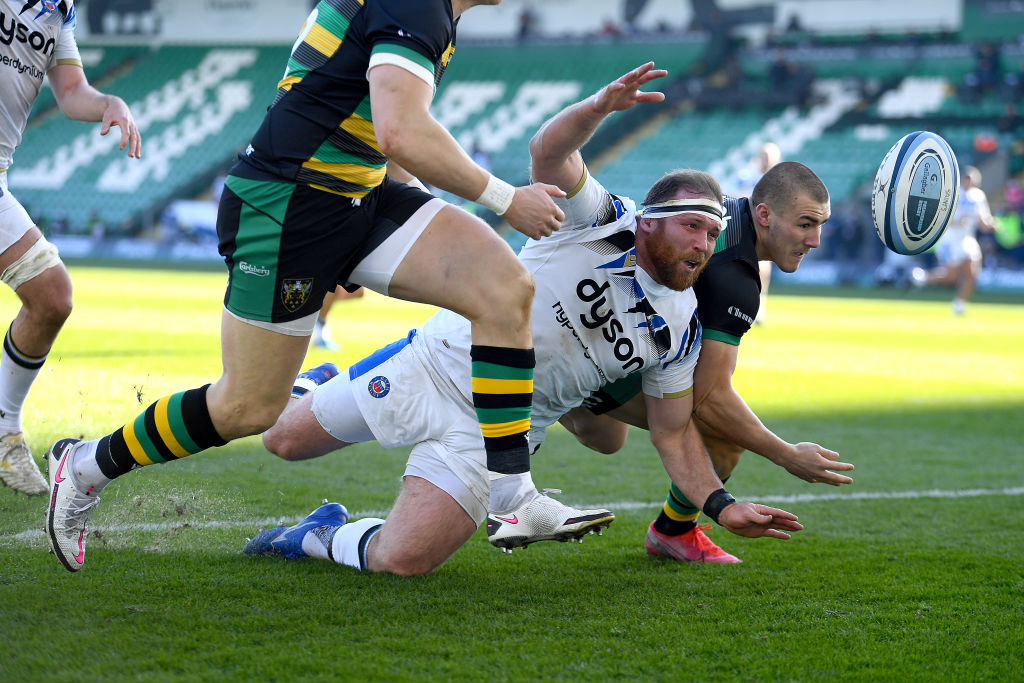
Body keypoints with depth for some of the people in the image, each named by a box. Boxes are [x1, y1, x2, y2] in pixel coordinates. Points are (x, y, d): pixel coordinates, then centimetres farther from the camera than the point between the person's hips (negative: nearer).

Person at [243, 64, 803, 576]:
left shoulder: (680, 330, -2)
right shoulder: (601, 219, -11)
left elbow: (673, 435, 6)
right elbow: (547, 152, -28)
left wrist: (722, 507, -8)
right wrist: (598, 108, -49)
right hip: (437, 359, -1)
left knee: (402, 561, -21)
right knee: (284, 442, 9)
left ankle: (322, 537, 9)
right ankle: (319, 386, 43)